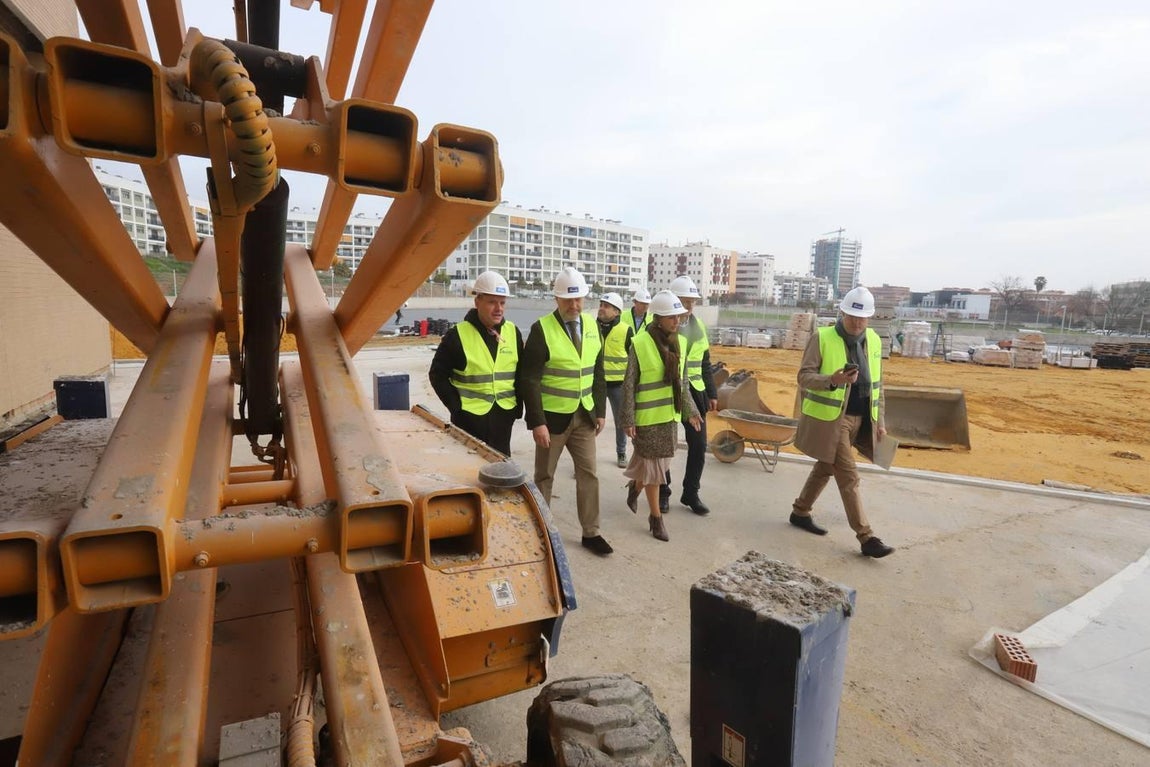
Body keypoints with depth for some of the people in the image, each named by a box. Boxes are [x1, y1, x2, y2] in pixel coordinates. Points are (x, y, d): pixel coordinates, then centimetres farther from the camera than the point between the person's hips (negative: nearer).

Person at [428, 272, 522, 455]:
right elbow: (437, 374, -3)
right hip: (469, 419, -3)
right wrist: (457, 406, -9)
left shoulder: (513, 332, 3)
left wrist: (517, 407, 6)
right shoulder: (458, 335, -9)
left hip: (503, 417, 4)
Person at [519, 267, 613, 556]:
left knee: (589, 474, 9)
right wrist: (537, 421, -18)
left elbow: (598, 372, 10)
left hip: (584, 416, 5)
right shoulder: (542, 329, -13)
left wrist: (600, 410, 7)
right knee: (544, 476, 10)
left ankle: (590, 533, 24)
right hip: (553, 416, -4)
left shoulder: (591, 325, 4)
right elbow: (529, 379, -15)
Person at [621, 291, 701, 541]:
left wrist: (690, 410, 14)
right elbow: (629, 385, -11)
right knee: (653, 466, 5)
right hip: (648, 417, -6)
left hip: (671, 415, 6)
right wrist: (628, 419, -13)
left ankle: (635, 486, 46)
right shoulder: (640, 344, -14)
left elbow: (682, 383, 13)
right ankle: (656, 517, 21)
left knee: (660, 464, 16)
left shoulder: (678, 343, 5)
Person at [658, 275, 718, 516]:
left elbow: (705, 363, 16)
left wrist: (712, 393, 13)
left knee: (699, 445, 6)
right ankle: (663, 492, 25)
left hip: (694, 393, 5)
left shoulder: (698, 326, 10)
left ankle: (691, 493, 22)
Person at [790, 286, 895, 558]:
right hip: (829, 418, -6)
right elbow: (804, 376, -12)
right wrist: (832, 380, -31)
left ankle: (800, 512, 33)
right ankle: (866, 538, 3)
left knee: (825, 468, 17)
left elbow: (877, 384, 14)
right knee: (848, 477, -4)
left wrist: (879, 421, 12)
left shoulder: (874, 341, 9)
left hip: (860, 419, 7)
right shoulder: (821, 338, -10)